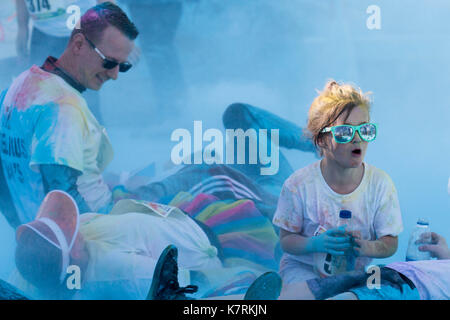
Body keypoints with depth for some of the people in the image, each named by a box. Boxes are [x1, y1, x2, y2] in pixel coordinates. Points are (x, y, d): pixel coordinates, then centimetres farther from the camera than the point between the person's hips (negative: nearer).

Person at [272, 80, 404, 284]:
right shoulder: (299, 185, -15)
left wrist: (368, 248, -29)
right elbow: (286, 240, -7)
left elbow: (390, 243, -5)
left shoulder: (380, 184, -10)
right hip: (303, 268, -3)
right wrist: (316, 243, -29)